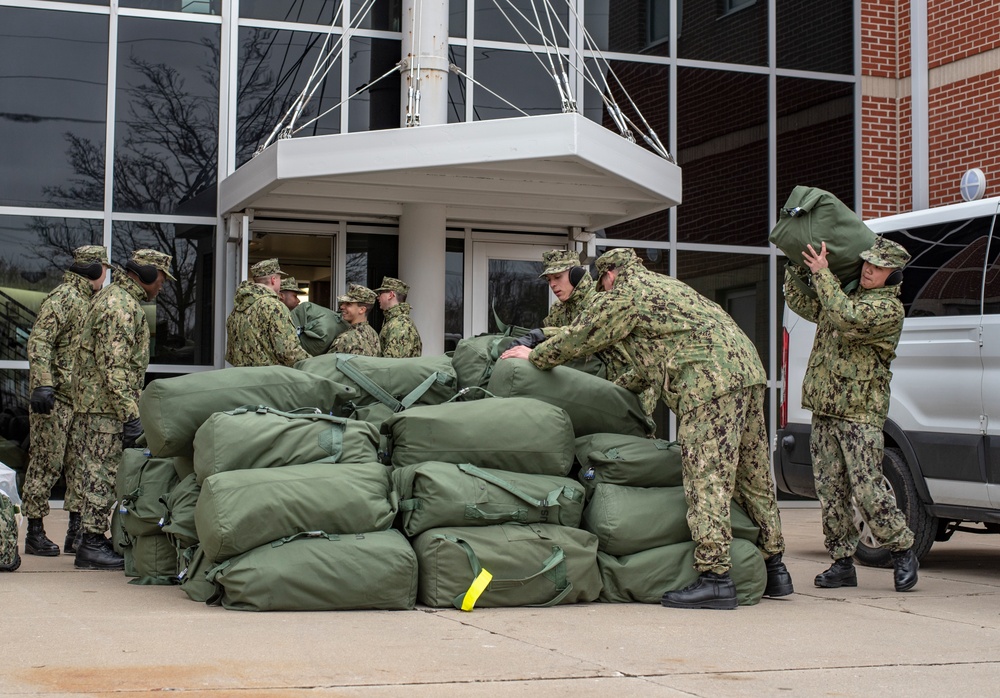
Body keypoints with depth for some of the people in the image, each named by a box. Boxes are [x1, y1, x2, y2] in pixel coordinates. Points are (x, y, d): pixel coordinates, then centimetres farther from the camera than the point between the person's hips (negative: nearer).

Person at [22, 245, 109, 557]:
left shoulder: (87, 300, 17)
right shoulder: (63, 298, -12)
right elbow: (38, 342, -20)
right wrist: (42, 385, -28)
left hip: (80, 398, 9)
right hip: (56, 396, -9)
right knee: (46, 463, -4)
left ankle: (76, 531, 14)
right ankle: (35, 532, 3)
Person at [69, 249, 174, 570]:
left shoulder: (114, 297, 19)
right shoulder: (121, 306, -16)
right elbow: (114, 367, -23)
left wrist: (130, 409, 26)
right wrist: (131, 415, -24)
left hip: (93, 403, 11)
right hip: (106, 408, -11)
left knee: (101, 475, 13)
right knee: (103, 475, -7)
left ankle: (94, 540, 19)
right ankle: (91, 546, -3)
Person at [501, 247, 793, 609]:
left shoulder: (623, 295, 3)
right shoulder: (664, 284, 31)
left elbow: (577, 338, 8)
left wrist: (534, 356, 24)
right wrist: (626, 385, 52)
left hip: (709, 379, -9)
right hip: (748, 367, 9)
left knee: (707, 479, -11)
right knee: (751, 476, 13)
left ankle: (715, 578, -15)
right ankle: (773, 569, 19)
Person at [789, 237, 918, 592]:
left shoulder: (889, 308, -8)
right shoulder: (846, 297, 17)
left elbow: (847, 318, -25)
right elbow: (801, 303, 29)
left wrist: (823, 273, -18)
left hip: (860, 415, -7)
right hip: (824, 411, 7)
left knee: (867, 491, -9)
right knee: (830, 491, 6)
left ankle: (903, 551, 9)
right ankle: (843, 563, 12)